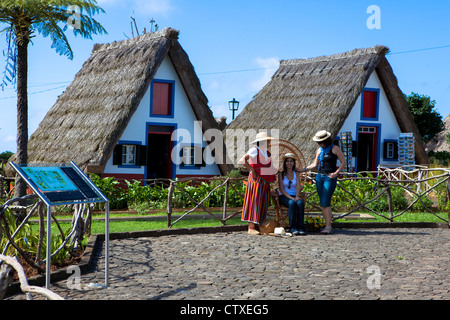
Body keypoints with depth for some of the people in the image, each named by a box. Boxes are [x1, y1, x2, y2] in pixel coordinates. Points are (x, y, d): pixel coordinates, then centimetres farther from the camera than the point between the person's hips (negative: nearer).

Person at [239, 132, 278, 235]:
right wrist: (251, 169, -18)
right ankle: (251, 228, -11)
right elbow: (243, 160, -23)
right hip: (256, 180, -8)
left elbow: (271, 167, 27)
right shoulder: (255, 150, -9)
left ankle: (258, 226, 11)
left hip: (265, 182, 8)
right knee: (255, 202, -10)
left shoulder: (267, 152, 17)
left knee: (262, 204, 7)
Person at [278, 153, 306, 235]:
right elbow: (281, 189, -5)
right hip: (283, 196, -3)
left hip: (294, 196, 3)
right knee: (292, 203, -36)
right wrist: (290, 197, -18)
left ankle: (300, 228, -36)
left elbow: (298, 187, 2)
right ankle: (293, 228, -37)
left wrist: (297, 196, -18)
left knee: (300, 203, -32)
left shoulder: (296, 174, 14)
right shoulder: (281, 173, 3)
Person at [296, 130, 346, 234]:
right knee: (322, 203, 3)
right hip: (319, 177, 6)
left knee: (325, 202, -14)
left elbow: (343, 162, 0)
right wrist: (303, 170, 11)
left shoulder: (335, 148, -3)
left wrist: (336, 173, -12)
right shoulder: (320, 150, 13)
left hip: (330, 178, -6)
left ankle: (328, 226, -11)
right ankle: (327, 225, 8)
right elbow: (315, 164, 20)